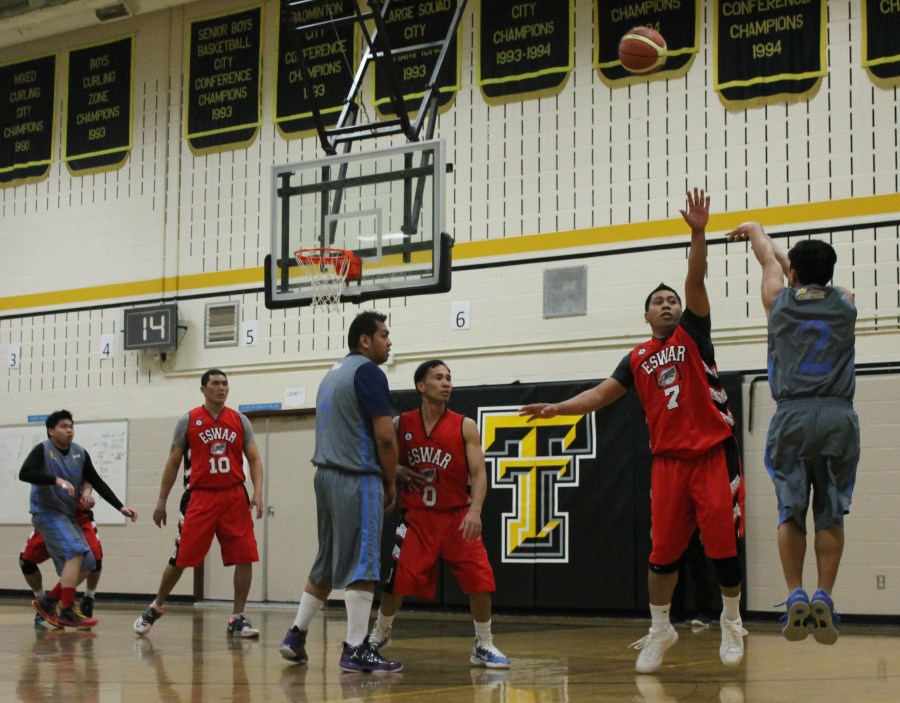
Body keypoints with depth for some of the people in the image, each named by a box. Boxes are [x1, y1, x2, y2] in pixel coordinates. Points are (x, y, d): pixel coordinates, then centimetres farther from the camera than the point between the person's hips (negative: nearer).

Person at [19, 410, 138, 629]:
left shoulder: (80, 453, 5)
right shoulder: (43, 450, -10)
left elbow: (97, 483, 8)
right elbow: (24, 473, -25)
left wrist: (120, 507, 1)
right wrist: (56, 480, -35)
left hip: (69, 515, 7)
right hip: (47, 512, -7)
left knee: (88, 563, 1)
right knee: (75, 551, -24)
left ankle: (48, 601, 16)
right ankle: (67, 611, -21)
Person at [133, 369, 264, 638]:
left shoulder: (240, 421, 7)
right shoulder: (188, 421, 2)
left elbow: (254, 459, 5)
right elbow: (173, 463, 6)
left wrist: (258, 493, -10)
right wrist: (161, 502, 4)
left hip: (234, 497, 2)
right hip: (200, 497, -2)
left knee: (245, 558, -6)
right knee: (181, 559, 1)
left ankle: (237, 619, 4)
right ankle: (155, 608, 22)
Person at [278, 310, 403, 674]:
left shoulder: (334, 372, 19)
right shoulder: (368, 372, -9)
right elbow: (385, 436, -15)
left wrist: (384, 474, 21)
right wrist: (391, 483, -2)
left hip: (326, 474, 9)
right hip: (357, 479, -9)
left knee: (327, 563, 17)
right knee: (361, 565, -7)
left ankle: (296, 636, 20)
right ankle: (356, 651, -7)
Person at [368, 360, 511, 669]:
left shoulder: (465, 427, -5)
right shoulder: (401, 424, 0)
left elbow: (478, 473, -10)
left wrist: (475, 510, -26)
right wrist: (397, 471, -11)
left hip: (457, 516, -1)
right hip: (417, 516, 1)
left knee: (480, 579, -11)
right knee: (398, 579, 0)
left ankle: (483, 646, 6)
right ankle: (380, 633, 27)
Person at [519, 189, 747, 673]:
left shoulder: (691, 333, 4)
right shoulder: (638, 359, 13)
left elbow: (695, 281, -10)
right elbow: (601, 395, 11)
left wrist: (698, 234, -23)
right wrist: (557, 409, -2)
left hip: (713, 452, -3)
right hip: (668, 459, 3)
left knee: (723, 540, -5)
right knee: (663, 548, 4)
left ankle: (731, 622, 13)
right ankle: (660, 630, 17)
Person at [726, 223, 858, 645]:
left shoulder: (780, 302, 10)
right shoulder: (844, 304, 14)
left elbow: (769, 258, 31)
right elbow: (819, 280, 37)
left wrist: (754, 230, 52)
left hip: (792, 416, -1)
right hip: (838, 416, 1)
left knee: (790, 511, 4)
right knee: (830, 514, 3)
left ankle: (795, 597, -5)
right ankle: (824, 597, -6)